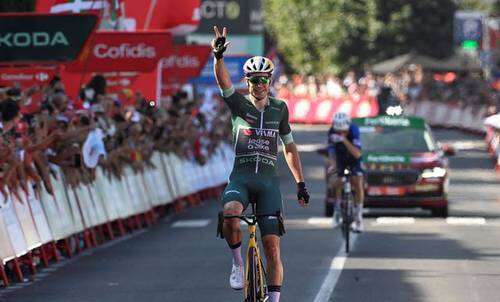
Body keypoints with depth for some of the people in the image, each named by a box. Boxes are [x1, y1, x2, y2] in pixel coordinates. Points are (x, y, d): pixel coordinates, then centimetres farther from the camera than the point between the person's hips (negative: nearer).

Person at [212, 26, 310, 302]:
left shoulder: (279, 108, 10)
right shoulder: (238, 103, 3)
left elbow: (289, 147, 18)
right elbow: (222, 80, -17)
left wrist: (301, 183, 13)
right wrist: (218, 56, -36)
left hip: (269, 180, 2)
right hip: (240, 177, -2)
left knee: (272, 247, -6)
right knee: (229, 215, -34)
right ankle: (237, 263, -8)